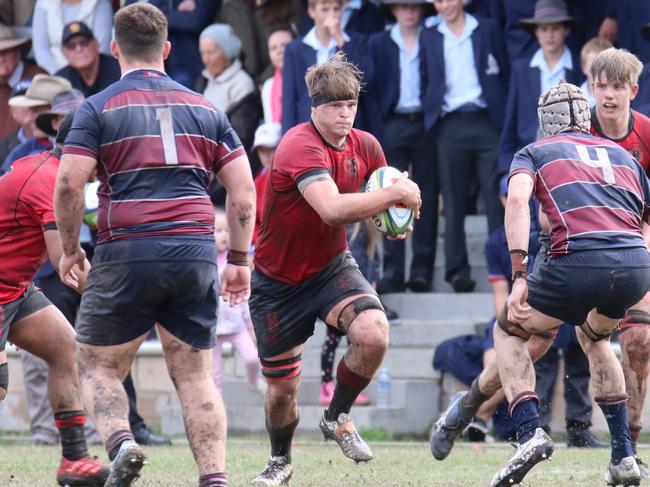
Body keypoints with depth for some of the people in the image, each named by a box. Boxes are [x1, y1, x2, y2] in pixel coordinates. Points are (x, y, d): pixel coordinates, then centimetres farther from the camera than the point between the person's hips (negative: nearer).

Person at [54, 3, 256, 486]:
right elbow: (243, 188, 9)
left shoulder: (99, 108, 2)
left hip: (126, 255, -3)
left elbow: (69, 183, -7)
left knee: (98, 368, 9)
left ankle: (121, 442, -17)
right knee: (196, 376, 10)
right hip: (196, 254, 3)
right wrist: (239, 259, 15)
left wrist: (69, 248, 7)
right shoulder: (205, 109, 14)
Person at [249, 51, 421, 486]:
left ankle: (338, 418, 0)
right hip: (279, 282, -4)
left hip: (332, 267, 4)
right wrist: (394, 195, -35)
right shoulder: (300, 147, -25)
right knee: (282, 389, 4)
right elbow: (332, 208, -40)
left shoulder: (365, 145, -4)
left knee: (373, 334, -27)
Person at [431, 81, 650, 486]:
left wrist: (520, 277, -10)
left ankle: (530, 431, -1)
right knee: (593, 336, 35)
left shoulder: (535, 152, 18)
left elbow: (518, 198, -3)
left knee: (510, 331, 21)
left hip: (580, 263, -4)